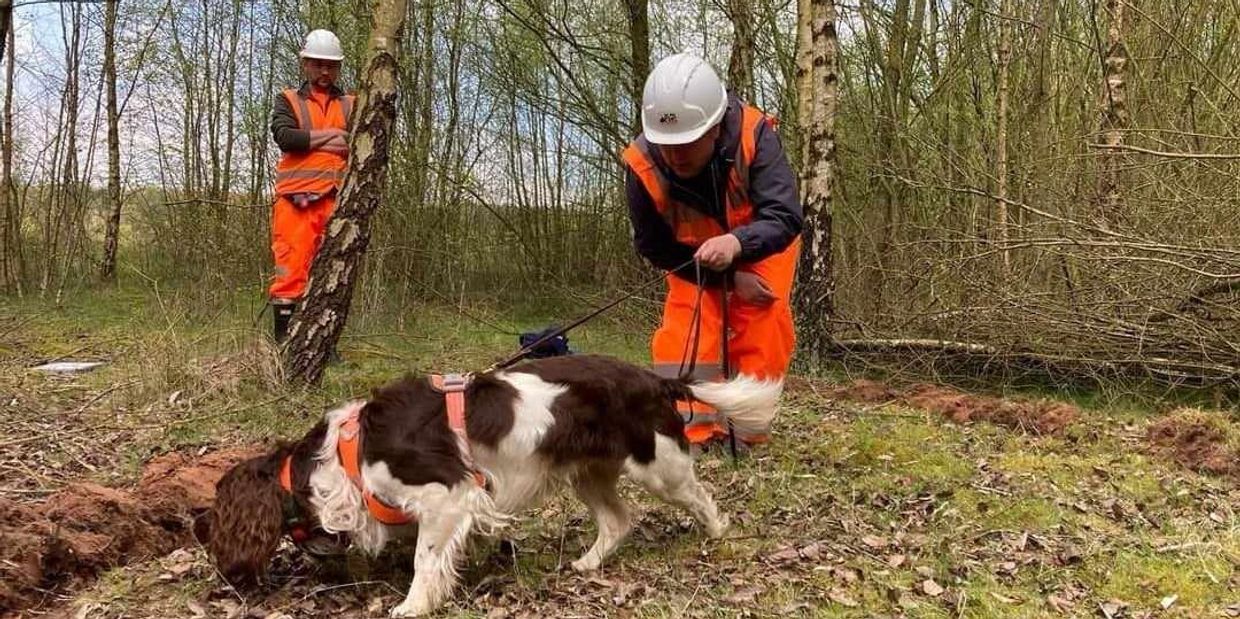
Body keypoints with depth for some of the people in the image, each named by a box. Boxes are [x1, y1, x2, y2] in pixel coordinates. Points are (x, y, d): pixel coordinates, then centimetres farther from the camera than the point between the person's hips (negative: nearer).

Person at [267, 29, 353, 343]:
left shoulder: (351, 105, 19)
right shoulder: (288, 101, 14)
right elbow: (285, 137, -6)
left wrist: (311, 141, -7)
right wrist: (333, 136, -3)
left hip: (337, 199, 2)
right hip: (296, 198, -2)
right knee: (291, 267, -5)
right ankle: (282, 338, 0)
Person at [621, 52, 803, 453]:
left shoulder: (755, 137, -38)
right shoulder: (642, 164, -33)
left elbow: (785, 217, -44)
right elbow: (655, 248, -20)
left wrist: (737, 243, -66)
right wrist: (729, 278, -25)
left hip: (761, 242, -1)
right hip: (692, 253, 1)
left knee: (761, 325, -12)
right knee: (684, 324, -15)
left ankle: (745, 432, 0)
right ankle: (688, 428, -9)